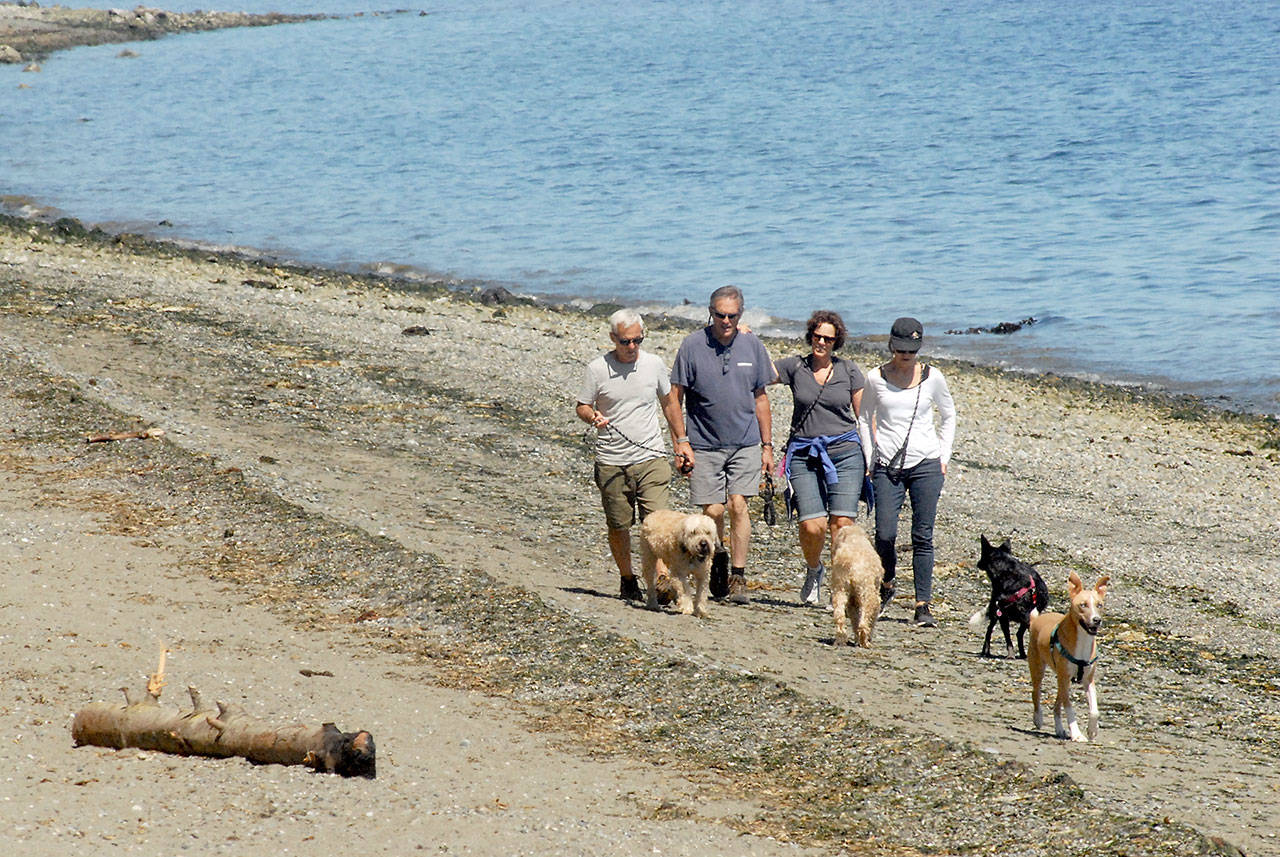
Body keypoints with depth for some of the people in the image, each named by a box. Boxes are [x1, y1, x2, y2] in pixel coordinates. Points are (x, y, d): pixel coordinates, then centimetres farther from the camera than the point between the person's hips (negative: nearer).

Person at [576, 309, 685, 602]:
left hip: (651, 458, 1)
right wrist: (594, 417, -18)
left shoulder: (654, 364, 4)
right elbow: (582, 407, 6)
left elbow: (669, 402, 19)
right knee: (618, 526, 7)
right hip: (612, 463, -1)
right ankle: (627, 580, 25)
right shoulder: (597, 369, -3)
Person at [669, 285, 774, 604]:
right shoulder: (693, 345, -4)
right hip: (704, 444, -1)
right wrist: (681, 441, -6)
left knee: (738, 506, -11)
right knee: (713, 511, -1)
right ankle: (717, 560, 26)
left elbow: (760, 398, 12)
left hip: (745, 443, 1)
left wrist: (767, 446, 11)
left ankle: (738, 578, -5)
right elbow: (675, 397, 0)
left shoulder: (752, 346, 4)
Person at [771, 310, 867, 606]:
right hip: (804, 455, 0)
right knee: (812, 526, -11)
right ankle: (813, 571, 20)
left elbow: (864, 414, 10)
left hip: (844, 451, 0)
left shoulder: (848, 370, 7)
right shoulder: (795, 367, 7)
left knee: (842, 523, -12)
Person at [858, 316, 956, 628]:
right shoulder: (876, 378, 3)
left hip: (926, 465, 0)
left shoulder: (931, 377, 3)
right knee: (884, 534, -9)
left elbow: (948, 416, 17)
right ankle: (886, 585, 19)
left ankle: (923, 606, -1)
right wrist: (871, 460, 7)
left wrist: (943, 458, 9)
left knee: (922, 537, -4)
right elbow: (865, 418, 15)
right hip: (888, 467, 0)